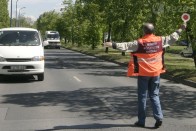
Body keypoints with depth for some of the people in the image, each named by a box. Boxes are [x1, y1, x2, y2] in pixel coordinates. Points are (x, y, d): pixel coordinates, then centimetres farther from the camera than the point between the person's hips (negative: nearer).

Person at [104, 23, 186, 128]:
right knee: (154, 96, 13)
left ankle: (141, 121, 11)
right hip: (156, 73, 4)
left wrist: (113, 44, -20)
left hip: (143, 73, -3)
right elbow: (172, 38, 13)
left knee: (142, 97, 6)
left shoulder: (139, 43, -13)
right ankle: (159, 118, 3)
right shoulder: (160, 40, 0)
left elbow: (126, 46, -20)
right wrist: (180, 29, 27)